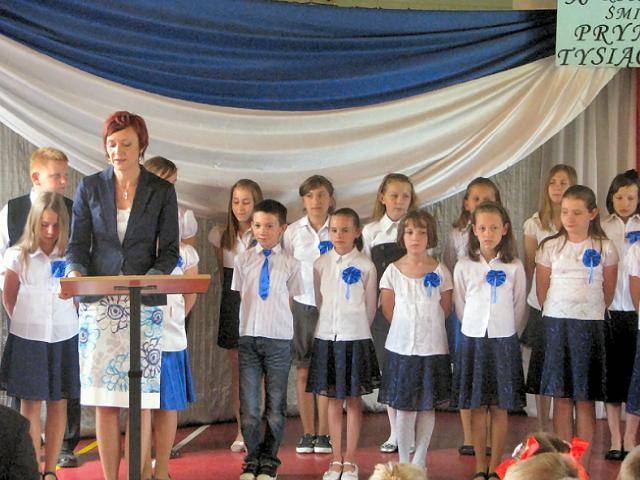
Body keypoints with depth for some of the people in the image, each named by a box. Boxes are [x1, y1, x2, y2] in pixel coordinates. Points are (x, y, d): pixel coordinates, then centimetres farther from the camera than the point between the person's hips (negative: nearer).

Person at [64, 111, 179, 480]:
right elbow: (78, 244, 7)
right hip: (99, 303, 1)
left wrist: (150, 279, -15)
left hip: (145, 304, -1)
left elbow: (170, 249, 4)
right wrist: (75, 273, -14)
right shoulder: (90, 187, 7)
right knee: (104, 400, 1)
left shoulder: (162, 191, 5)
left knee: (140, 400, -3)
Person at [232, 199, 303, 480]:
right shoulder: (244, 260, 5)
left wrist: (276, 317, -3)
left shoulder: (290, 264, 1)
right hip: (248, 336, 1)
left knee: (276, 402, 6)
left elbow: (292, 299, 5)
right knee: (248, 402, 3)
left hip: (279, 338, -1)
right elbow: (236, 296, 9)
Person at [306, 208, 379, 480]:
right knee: (333, 400, 8)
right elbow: (317, 301, 9)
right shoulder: (321, 264, 2)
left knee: (354, 400, 5)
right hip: (326, 337, 2)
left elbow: (370, 306, 3)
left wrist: (356, 329, 7)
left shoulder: (365, 266, -4)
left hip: (355, 338, -2)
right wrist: (326, 327, 7)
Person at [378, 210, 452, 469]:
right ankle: (403, 462, 14)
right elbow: (388, 310, 6)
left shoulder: (440, 271, -1)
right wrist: (409, 326, 6)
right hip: (401, 347, 0)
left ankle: (420, 461, 20)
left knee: (427, 406, 7)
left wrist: (426, 326, 4)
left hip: (433, 348, 0)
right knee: (403, 407, 2)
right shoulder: (393, 271, -1)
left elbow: (445, 310, 6)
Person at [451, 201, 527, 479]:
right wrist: (475, 330, 7)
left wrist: (509, 335, 6)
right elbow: (460, 305, 7)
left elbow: (519, 307, 6)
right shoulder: (464, 266, 0)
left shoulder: (514, 268, -1)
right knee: (477, 407, 5)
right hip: (473, 339, 0)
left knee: (500, 408, 3)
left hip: (504, 341, 0)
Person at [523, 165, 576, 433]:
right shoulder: (535, 223, 6)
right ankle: (543, 430, 17)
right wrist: (526, 299, 6)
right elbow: (530, 267, 9)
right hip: (541, 306, 1)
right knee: (542, 369, 6)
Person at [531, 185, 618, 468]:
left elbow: (608, 293, 9)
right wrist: (554, 316, 8)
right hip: (556, 324, 1)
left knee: (585, 400, 1)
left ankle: (583, 466, 7)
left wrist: (591, 314, 8)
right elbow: (542, 290, 9)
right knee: (561, 399, 3)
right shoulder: (550, 247, 3)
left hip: (590, 326, -1)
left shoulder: (605, 248, 2)